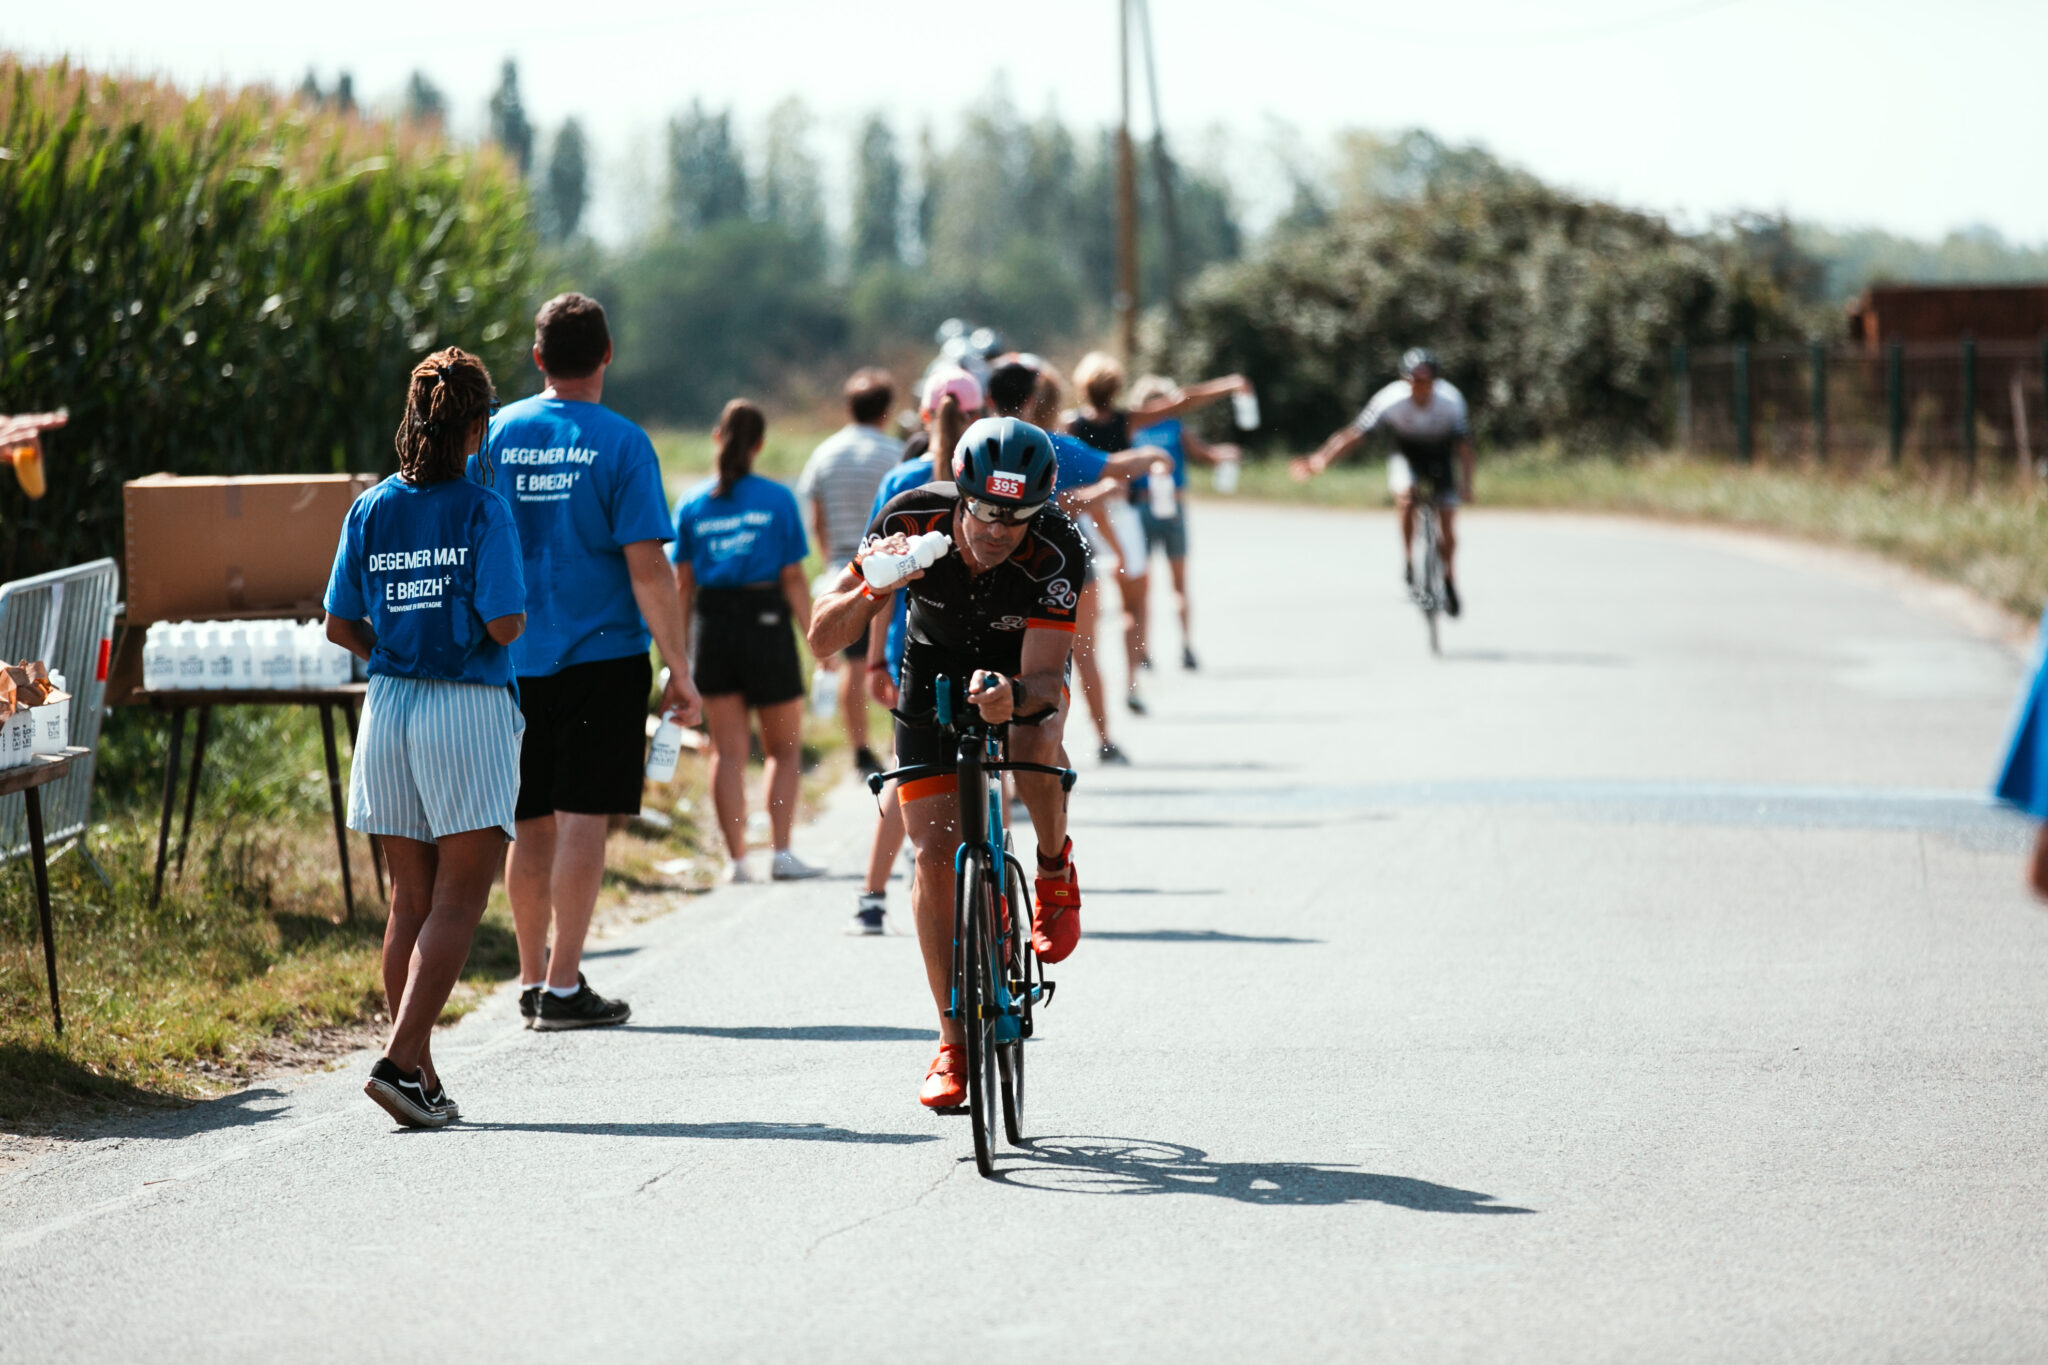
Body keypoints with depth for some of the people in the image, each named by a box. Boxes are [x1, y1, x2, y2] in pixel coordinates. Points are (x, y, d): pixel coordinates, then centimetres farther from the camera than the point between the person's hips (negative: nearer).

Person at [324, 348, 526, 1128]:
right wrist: (515, 620, 7)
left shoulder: (370, 511, 4)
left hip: (389, 707, 5)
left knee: (410, 899, 11)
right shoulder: (482, 512, -10)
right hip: (469, 712, -5)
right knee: (457, 899, -4)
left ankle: (421, 1077, 13)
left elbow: (341, 627, 5)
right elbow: (505, 624, -16)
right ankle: (400, 1061, -17)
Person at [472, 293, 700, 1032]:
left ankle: (532, 979, 19)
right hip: (602, 658, -4)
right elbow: (647, 569, -12)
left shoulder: (496, 435, 4)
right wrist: (679, 671, -6)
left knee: (531, 824, 13)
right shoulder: (620, 443, -8)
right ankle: (564, 985, -5)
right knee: (582, 818, -2)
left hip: (515, 659, 4)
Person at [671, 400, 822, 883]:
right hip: (765, 619, -2)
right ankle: (782, 852, 0)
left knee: (727, 752, 8)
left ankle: (737, 858, 3)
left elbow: (682, 584, 4)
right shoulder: (777, 499, -4)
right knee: (784, 747, 10)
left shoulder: (693, 504, 3)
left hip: (712, 624, 2)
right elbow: (793, 579, -6)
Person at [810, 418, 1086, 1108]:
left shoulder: (1056, 551, -34)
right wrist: (874, 587, -44)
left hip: (1023, 667, -1)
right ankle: (954, 1041, 3)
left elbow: (1045, 677, -38)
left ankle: (1055, 871, -5)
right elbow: (823, 637, -26)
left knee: (1034, 741, -37)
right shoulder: (912, 521, -30)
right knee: (935, 854, -8)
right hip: (936, 665, 1)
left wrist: (1014, 693, -60)